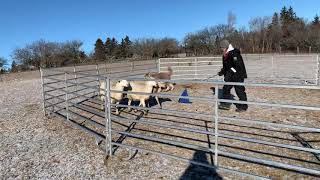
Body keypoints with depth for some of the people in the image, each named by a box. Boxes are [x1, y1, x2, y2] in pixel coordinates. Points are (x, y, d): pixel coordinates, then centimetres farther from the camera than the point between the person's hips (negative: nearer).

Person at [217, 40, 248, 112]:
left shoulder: (234, 53, -16)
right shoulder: (225, 55, 12)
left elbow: (238, 65, -23)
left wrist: (230, 72, -23)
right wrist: (222, 71, 5)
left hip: (238, 76, -9)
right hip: (230, 76, 9)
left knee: (239, 90, -2)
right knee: (226, 88, 7)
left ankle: (243, 106, 10)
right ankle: (226, 104, 16)